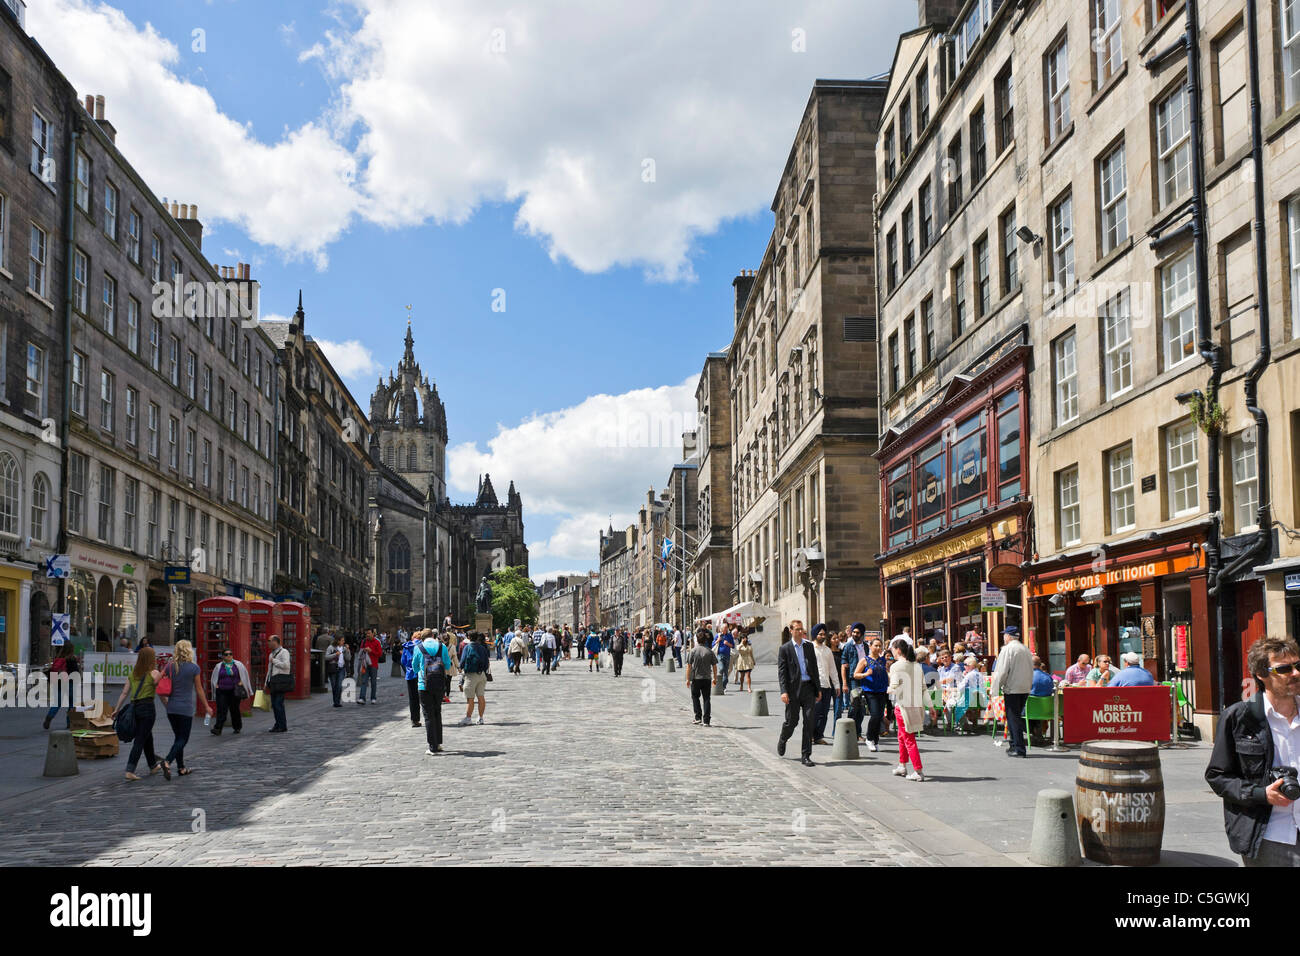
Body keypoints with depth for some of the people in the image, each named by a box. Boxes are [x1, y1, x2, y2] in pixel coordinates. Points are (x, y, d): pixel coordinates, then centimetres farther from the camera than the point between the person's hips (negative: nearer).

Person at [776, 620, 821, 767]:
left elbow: (814, 668, 14)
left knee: (809, 722, -1)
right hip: (793, 689, -3)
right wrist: (784, 691, -14)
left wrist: (818, 688, 11)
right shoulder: (784, 649, -1)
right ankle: (782, 741, 36)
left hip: (808, 688, 3)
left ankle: (806, 756, 4)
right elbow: (781, 672, -5)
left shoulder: (809, 646, 11)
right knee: (792, 720, 4)